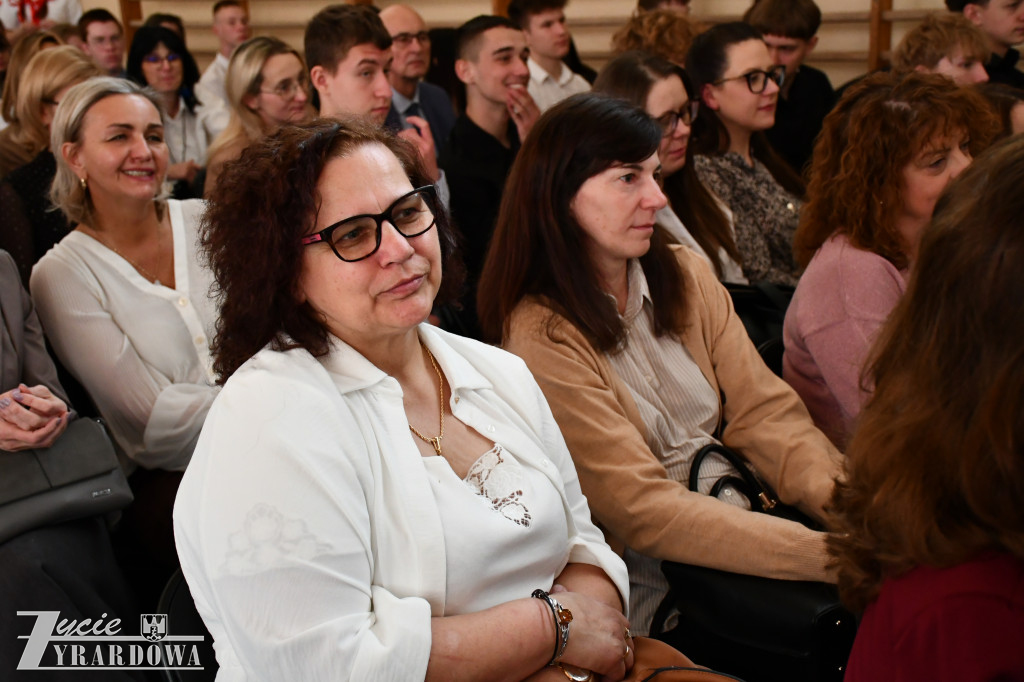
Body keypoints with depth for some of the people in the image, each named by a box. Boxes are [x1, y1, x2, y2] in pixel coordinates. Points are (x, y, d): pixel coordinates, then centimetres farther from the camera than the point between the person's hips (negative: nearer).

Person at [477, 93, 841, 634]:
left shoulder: (685, 275, 8)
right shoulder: (541, 337, -13)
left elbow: (764, 414, 3)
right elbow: (641, 509, -18)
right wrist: (832, 555, -25)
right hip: (655, 594, -6)